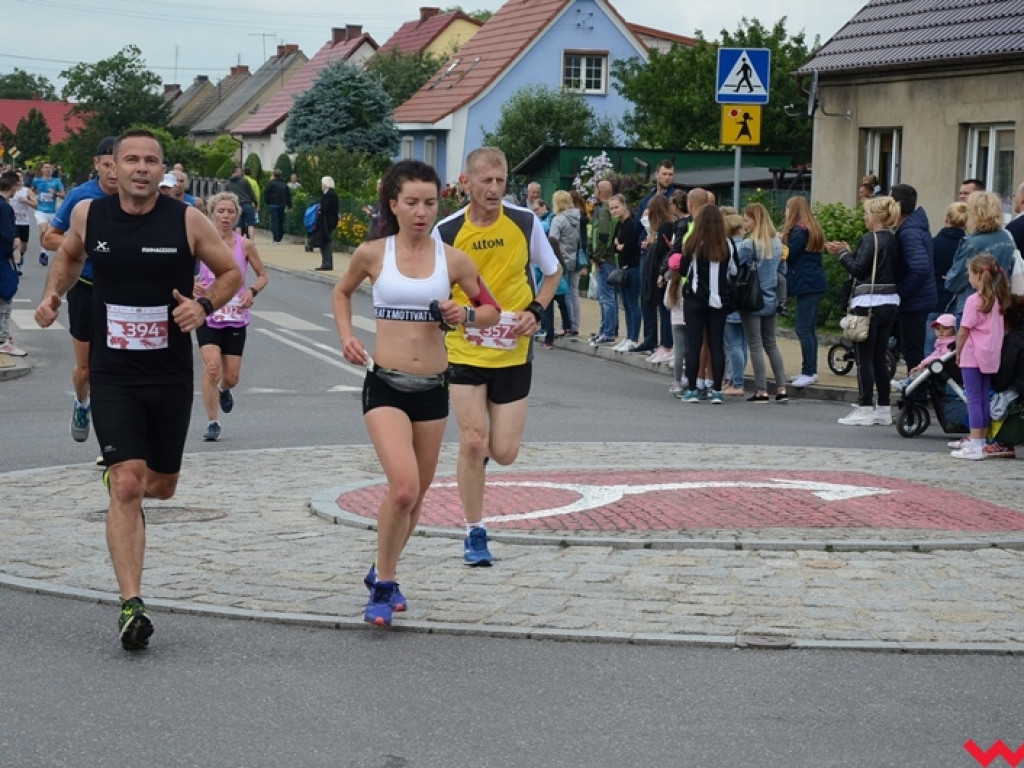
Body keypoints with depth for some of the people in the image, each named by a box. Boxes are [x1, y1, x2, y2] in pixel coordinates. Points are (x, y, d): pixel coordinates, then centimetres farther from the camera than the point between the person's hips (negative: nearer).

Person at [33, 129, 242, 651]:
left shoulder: (187, 221, -7)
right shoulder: (88, 215, -1)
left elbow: (231, 272, 4)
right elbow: (69, 255, 21)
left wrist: (204, 305, -14)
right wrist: (53, 294, 5)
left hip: (170, 375, 1)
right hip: (112, 376, -1)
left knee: (162, 485, 15)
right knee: (126, 486, -13)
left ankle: (117, 471, 52)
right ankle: (131, 606, -12)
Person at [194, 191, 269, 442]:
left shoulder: (245, 245, -2)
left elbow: (263, 276, 8)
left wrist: (252, 291, -12)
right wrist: (193, 284, -16)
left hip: (236, 317, 1)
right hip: (207, 315, -1)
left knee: (231, 377, 6)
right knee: (212, 368, -19)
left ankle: (224, 390, 44)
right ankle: (212, 423, -6)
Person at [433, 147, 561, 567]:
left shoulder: (525, 222, -4)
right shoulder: (446, 231, -7)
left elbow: (553, 272, 11)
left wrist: (535, 311, -6)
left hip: (514, 353, 1)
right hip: (465, 351, -1)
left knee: (504, 453, -3)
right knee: (472, 441, -10)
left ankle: (488, 441, 36)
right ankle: (475, 534, 7)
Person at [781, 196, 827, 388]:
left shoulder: (799, 230, -12)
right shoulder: (813, 229, 17)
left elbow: (787, 255, -15)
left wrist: (781, 242, 2)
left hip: (807, 285, -10)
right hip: (816, 284, 10)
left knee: (803, 329, -9)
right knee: (809, 329, 13)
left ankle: (808, 373, -11)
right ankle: (810, 370, 17)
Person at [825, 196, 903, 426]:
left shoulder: (871, 238, -13)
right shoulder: (894, 240, 12)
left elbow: (859, 269, -17)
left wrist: (842, 253, -2)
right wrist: (847, 252, 16)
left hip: (869, 302, -8)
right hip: (890, 301, 8)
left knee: (864, 358, -3)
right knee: (879, 357, 13)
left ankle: (865, 409, -3)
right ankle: (883, 409, 15)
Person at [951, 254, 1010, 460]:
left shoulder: (974, 300, -14)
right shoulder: (997, 300, 8)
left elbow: (963, 332, -12)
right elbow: (997, 329, 13)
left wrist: (958, 352, 1)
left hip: (973, 356, -7)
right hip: (991, 356, 7)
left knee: (974, 399, -6)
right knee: (984, 399, 14)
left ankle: (975, 447, -9)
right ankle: (982, 441, 21)